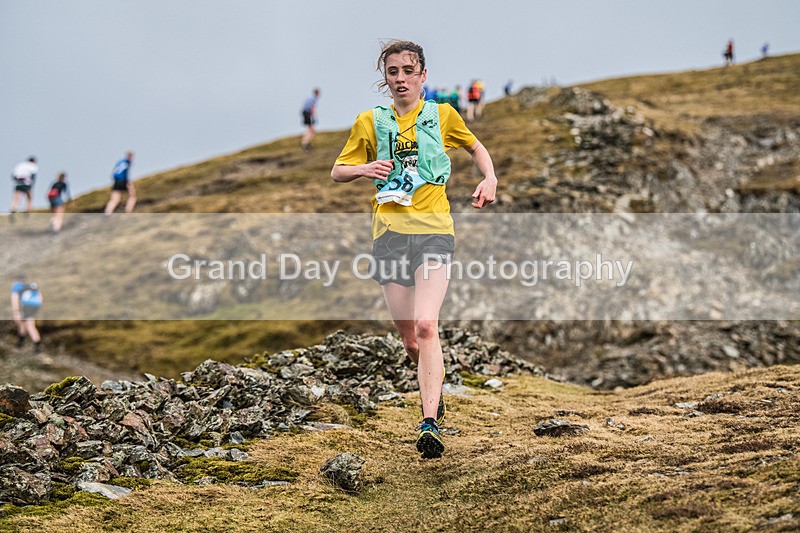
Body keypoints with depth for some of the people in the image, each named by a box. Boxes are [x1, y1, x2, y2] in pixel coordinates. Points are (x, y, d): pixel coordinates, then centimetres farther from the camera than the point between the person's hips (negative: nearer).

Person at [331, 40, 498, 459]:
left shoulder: (442, 115, 8)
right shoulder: (370, 122, 9)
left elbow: (475, 147, 26)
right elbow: (337, 172, 14)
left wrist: (490, 178, 7)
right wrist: (364, 169, -8)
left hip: (433, 228, -2)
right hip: (389, 232, 2)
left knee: (425, 327, -21)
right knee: (410, 340, 4)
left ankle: (430, 424, -25)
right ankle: (435, 391, 35)